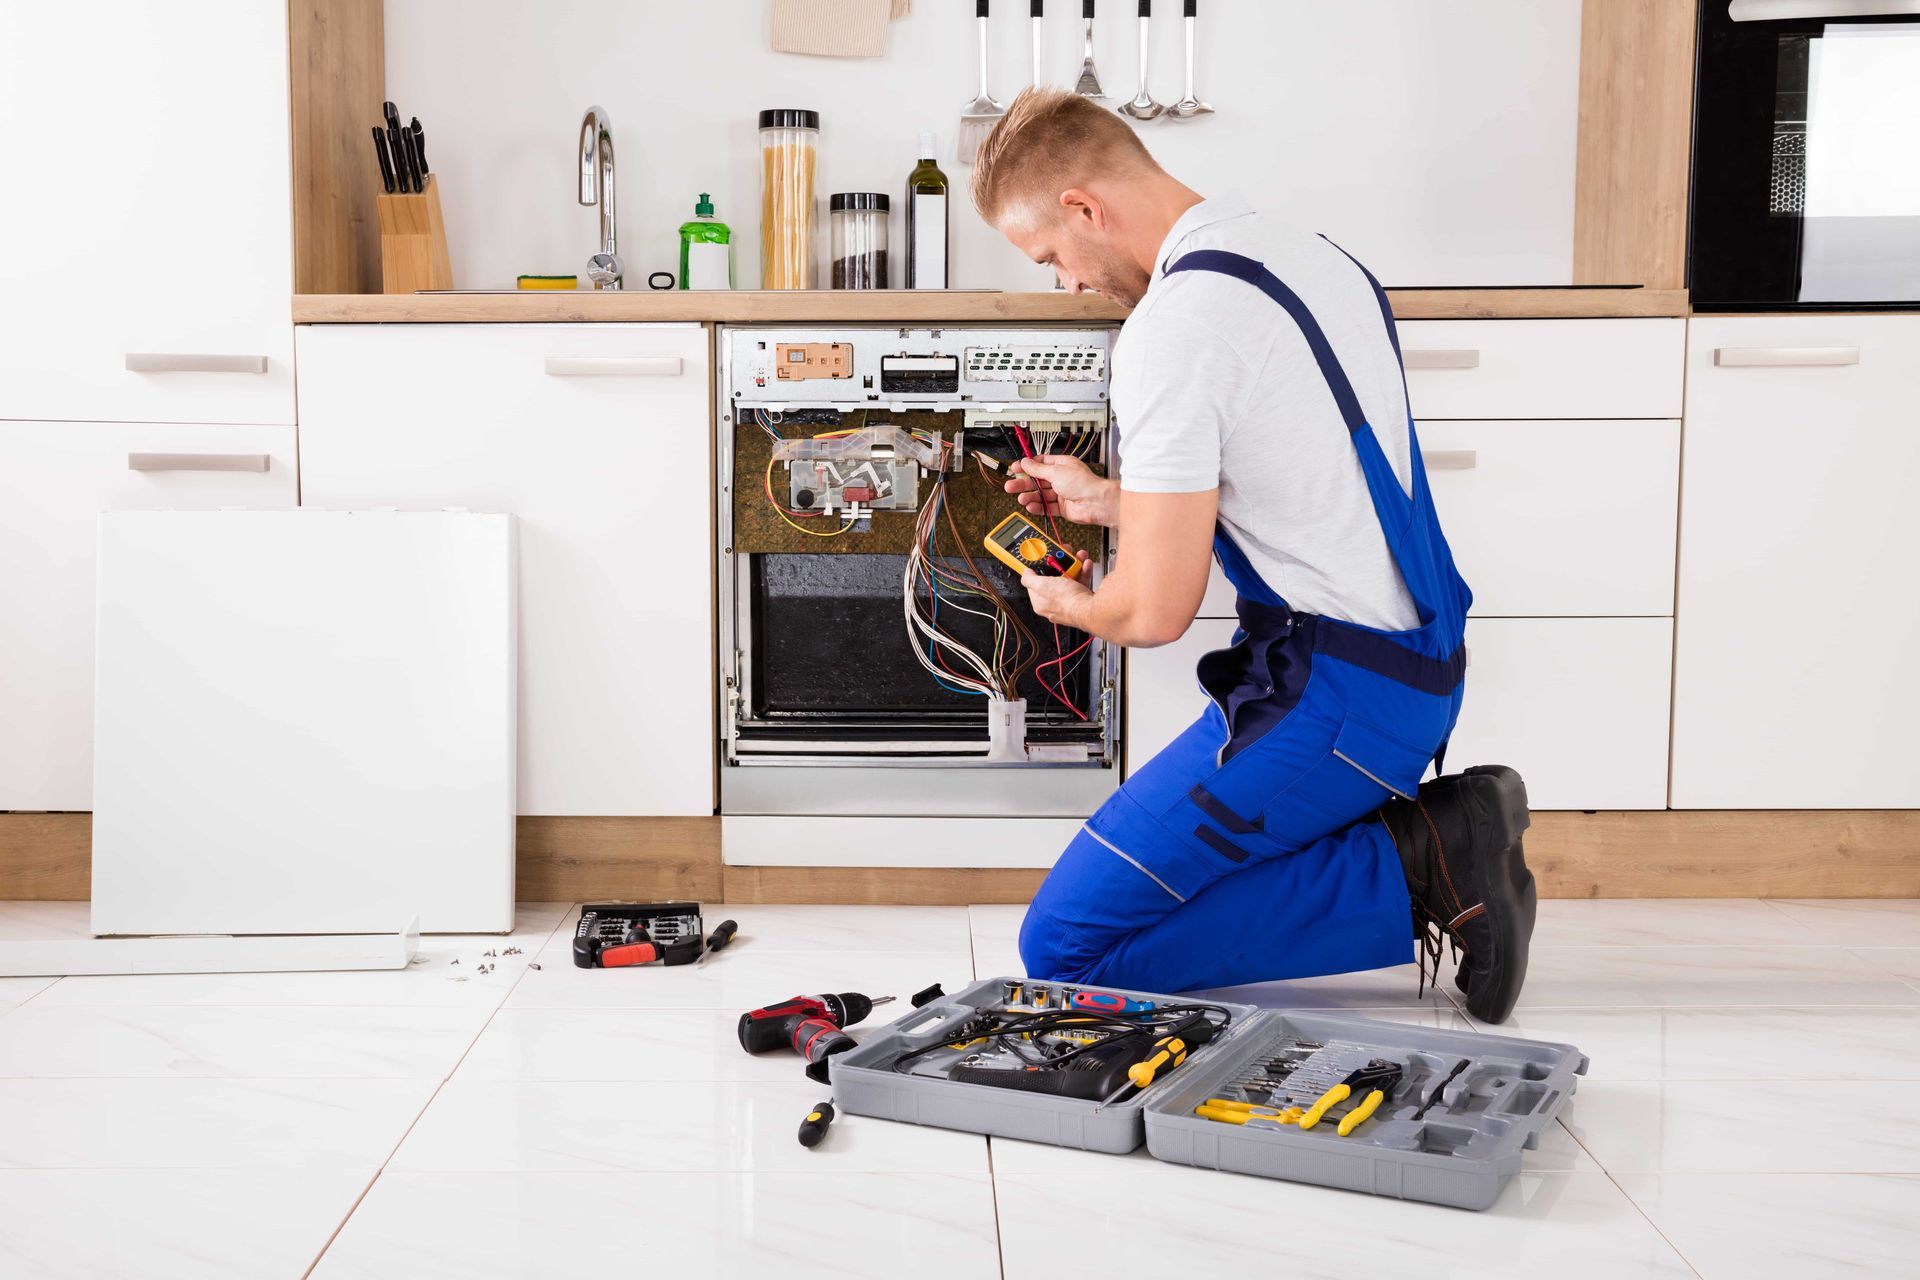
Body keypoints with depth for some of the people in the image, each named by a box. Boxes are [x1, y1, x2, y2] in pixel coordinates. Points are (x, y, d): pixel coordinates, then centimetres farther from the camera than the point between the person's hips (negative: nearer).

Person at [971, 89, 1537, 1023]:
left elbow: (1156, 611, -17)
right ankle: (1435, 839, 7)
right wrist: (1106, 501, 29)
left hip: (1330, 699, -10)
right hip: (1419, 667, 10)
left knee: (1066, 946, -5)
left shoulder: (1172, 328, -19)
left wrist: (1071, 604, 6)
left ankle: (1413, 874, -9)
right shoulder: (1315, 258, 11)